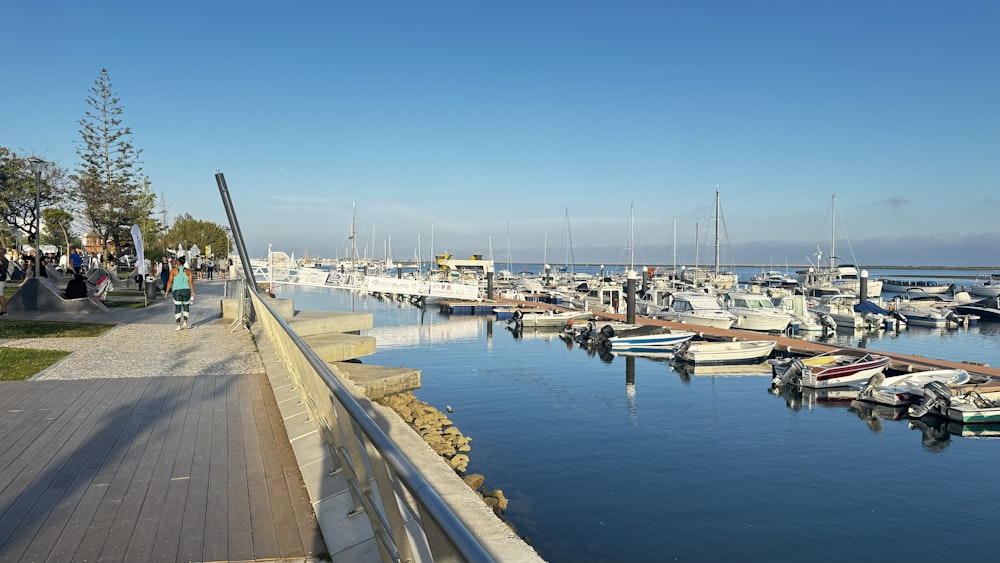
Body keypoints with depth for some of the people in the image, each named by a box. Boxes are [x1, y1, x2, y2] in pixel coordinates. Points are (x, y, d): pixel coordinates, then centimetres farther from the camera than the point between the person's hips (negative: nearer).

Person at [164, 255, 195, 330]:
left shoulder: (173, 270, -2)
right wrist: (192, 292, 0)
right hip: (186, 290, 1)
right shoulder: (188, 270, 2)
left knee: (177, 308, 3)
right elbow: (191, 282, -3)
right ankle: (185, 322, 12)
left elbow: (170, 282, -4)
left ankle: (178, 325, 3)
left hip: (176, 291, -1)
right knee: (186, 306, 18)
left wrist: (166, 291, 2)